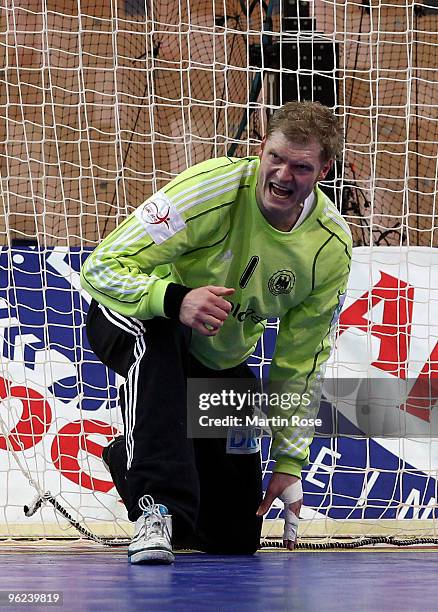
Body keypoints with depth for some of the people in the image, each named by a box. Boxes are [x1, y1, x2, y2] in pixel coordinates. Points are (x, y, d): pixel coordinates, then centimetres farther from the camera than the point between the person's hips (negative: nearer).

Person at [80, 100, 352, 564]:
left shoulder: (332, 247, -15)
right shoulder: (211, 189, -29)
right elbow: (101, 268, -30)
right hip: (129, 325, -4)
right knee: (153, 336, -44)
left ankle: (131, 461, 30)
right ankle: (156, 505, -38)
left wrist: (289, 462, -5)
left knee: (236, 537, 0)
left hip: (222, 362, 4)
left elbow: (301, 360, -4)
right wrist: (175, 299, -48)